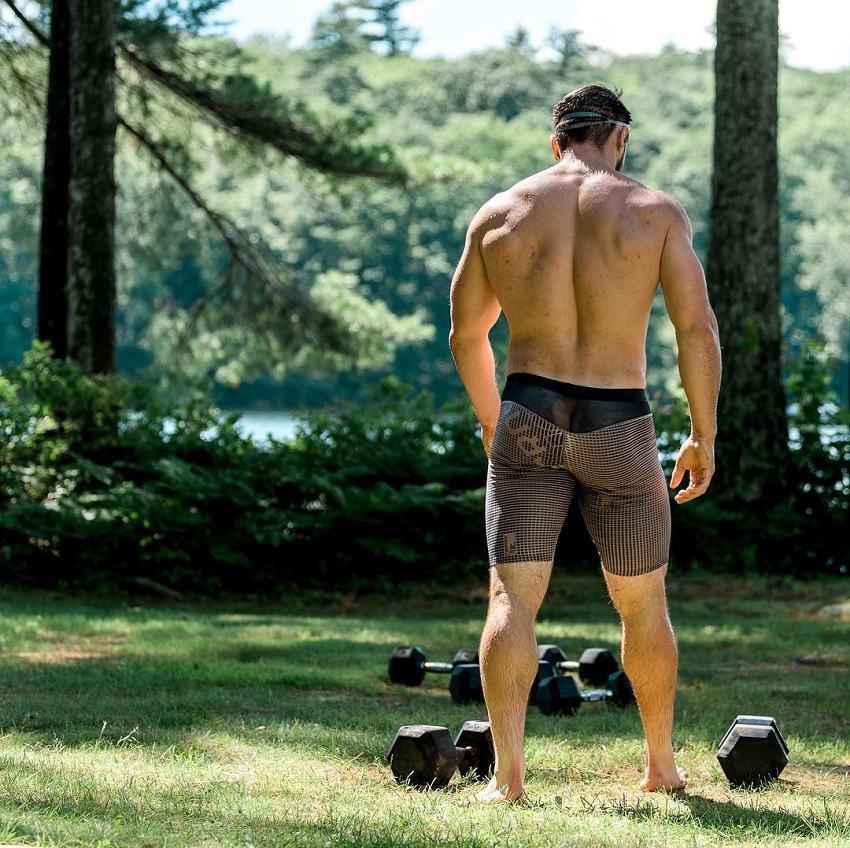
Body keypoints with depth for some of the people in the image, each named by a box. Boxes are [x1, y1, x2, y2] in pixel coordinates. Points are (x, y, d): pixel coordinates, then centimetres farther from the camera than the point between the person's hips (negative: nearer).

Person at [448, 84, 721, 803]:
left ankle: (509, 774, -16)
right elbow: (698, 328, -6)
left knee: (513, 599, -2)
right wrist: (704, 436, 2)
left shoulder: (500, 213, 6)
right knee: (643, 604, 16)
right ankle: (661, 765, 28)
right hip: (620, 429, 0)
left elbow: (466, 335, 13)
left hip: (528, 420, 1)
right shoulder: (656, 211, -1)